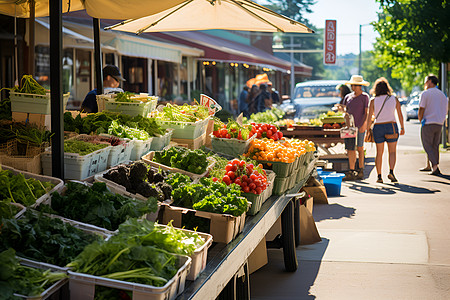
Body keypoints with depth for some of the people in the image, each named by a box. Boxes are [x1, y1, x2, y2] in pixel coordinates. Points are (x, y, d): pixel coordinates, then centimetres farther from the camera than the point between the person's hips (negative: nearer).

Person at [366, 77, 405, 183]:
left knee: (379, 153, 11)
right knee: (392, 151, 8)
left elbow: (369, 117, -5)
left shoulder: (373, 101, -3)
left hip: (378, 127, 1)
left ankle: (379, 176, 8)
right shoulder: (394, 99, 0)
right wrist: (402, 128, 15)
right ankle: (391, 172, -12)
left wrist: (368, 131, 1)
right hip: (391, 126, 0)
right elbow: (400, 115, 5)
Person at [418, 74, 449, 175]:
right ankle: (435, 168, 14)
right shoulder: (442, 95, 13)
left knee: (428, 146, -1)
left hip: (428, 123, -6)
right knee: (435, 146, 14)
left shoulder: (425, 94, -7)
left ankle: (435, 166, -13)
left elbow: (421, 110, -10)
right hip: (439, 124, 6)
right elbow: (446, 110, 15)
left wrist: (420, 121, 4)